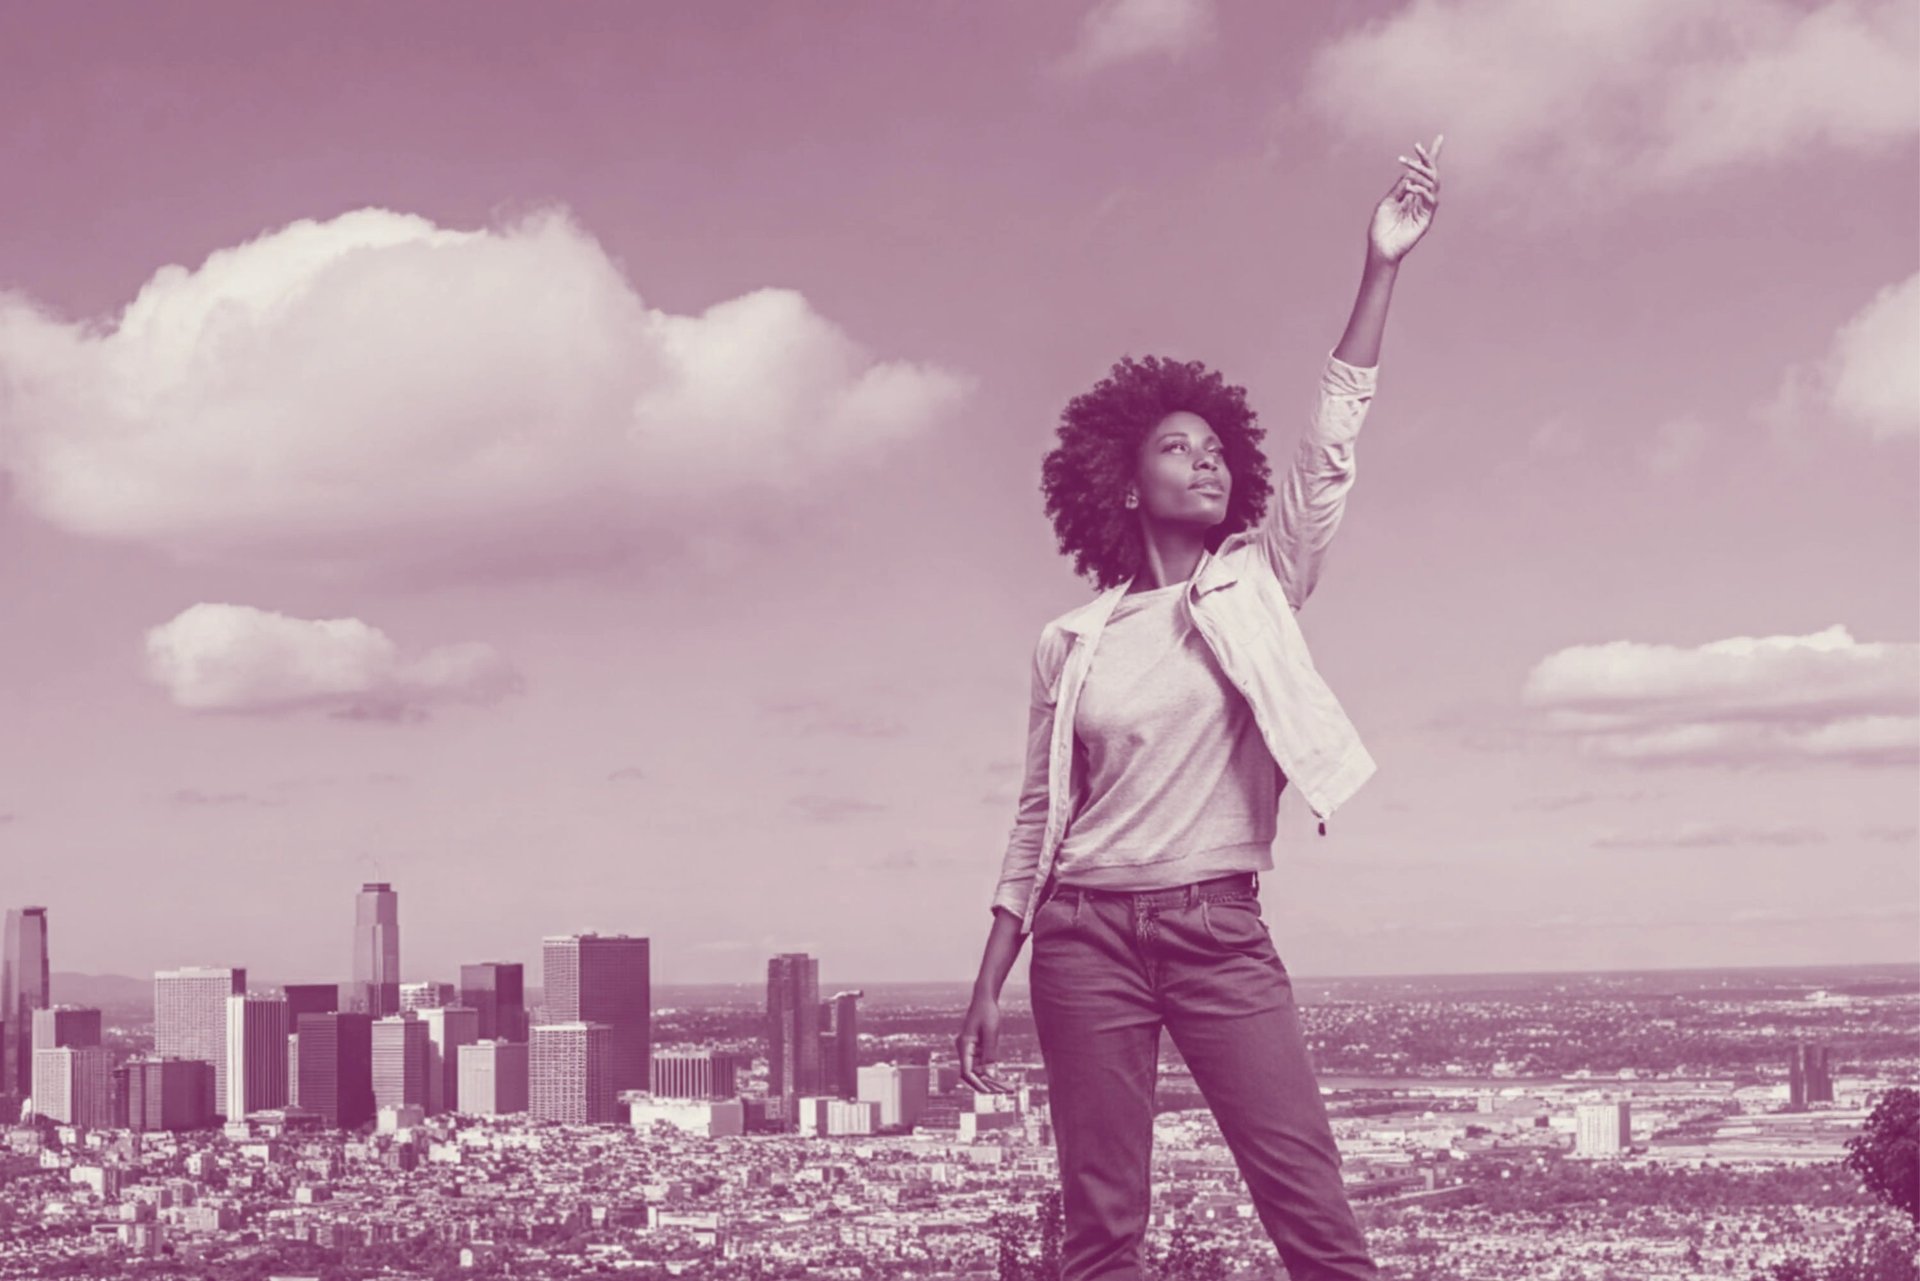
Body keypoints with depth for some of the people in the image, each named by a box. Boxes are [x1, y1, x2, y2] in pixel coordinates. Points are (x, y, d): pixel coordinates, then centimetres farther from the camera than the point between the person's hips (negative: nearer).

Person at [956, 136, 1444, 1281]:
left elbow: (1332, 442, -1)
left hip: (1222, 929, 0)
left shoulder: (1260, 586, 9)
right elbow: (1039, 822, 11)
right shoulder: (1072, 644, 9)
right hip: (1087, 930, 0)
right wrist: (989, 988, 8)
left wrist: (1381, 270, -9)